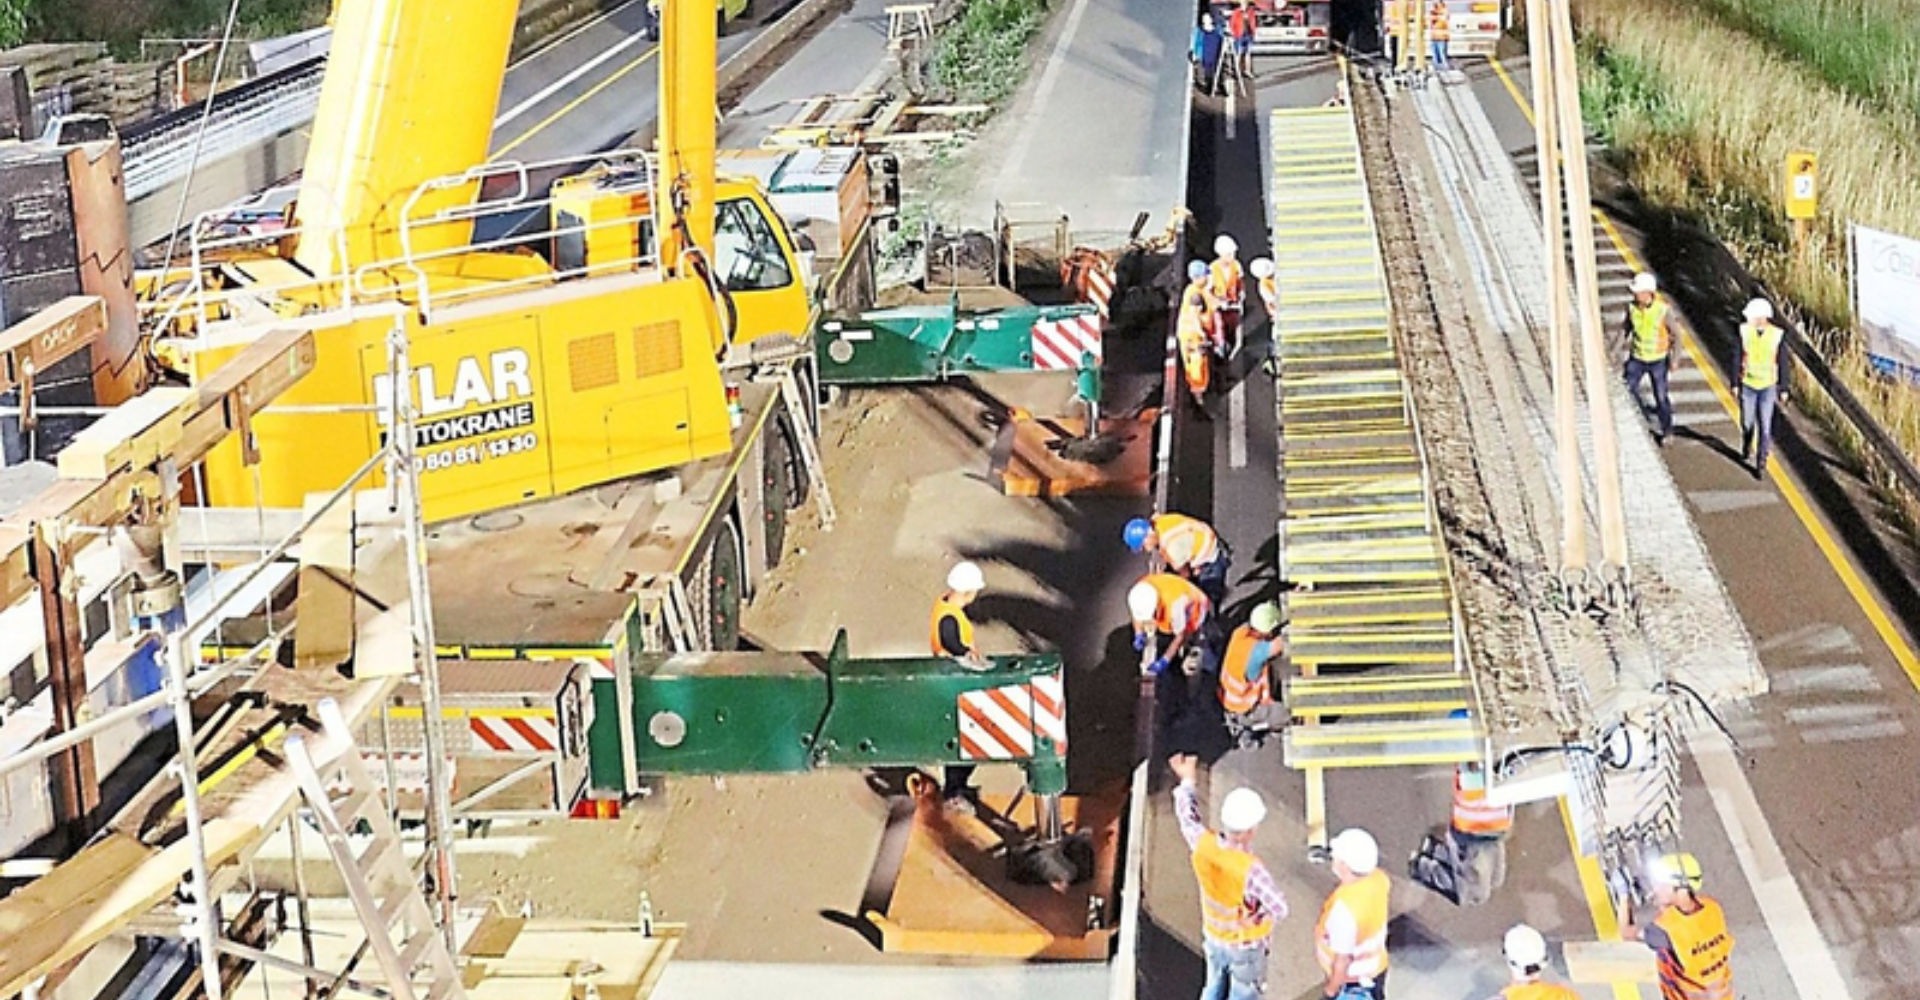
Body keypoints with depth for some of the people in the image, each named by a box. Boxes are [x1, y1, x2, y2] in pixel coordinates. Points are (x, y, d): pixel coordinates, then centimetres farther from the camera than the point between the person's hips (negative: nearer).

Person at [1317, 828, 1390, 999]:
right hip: (1376, 966, 7)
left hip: (1351, 978, -6)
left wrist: (1332, 986, -11)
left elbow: (1343, 958, -28)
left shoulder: (1345, 907, -41)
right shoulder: (1378, 878, -19)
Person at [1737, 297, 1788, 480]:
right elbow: (1737, 359, 0)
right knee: (1747, 422, 12)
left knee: (1765, 426, -4)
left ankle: (1761, 464, 3)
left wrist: (1783, 389, 3)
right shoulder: (1744, 331, -7)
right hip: (1747, 385, 1)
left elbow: (1782, 363, -1)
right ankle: (1746, 449, 41)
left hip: (1768, 386, -1)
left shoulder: (1777, 335, -9)